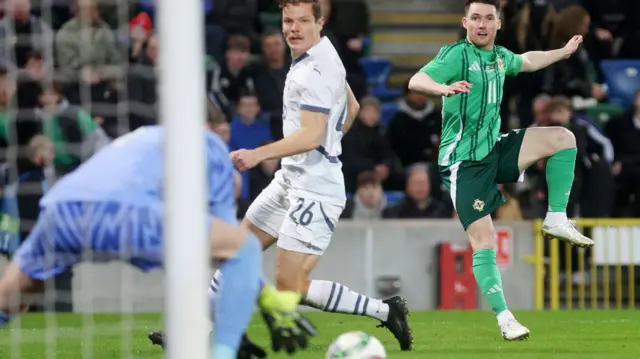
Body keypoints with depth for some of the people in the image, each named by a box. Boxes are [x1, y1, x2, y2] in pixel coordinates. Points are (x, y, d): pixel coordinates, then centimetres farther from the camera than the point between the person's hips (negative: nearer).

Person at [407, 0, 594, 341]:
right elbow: (416, 81, -31)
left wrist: (563, 52, 36)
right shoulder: (456, 55, -15)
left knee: (562, 137, -3)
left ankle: (556, 220, 2)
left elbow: (527, 61, 33)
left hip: (495, 149, 7)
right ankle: (504, 318, -10)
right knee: (484, 240, -14)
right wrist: (444, 88, -51)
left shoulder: (499, 55, 8)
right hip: (464, 160, -7)